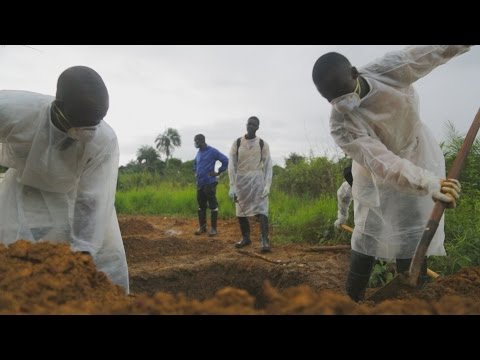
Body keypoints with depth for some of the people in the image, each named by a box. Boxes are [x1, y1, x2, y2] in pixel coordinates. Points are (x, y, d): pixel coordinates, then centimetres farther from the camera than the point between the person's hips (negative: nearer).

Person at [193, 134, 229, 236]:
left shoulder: (212, 151, -10)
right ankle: (202, 227, 22)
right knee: (201, 206, 12)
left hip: (209, 183, -7)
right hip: (199, 184, 7)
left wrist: (218, 172, -10)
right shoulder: (199, 152, 13)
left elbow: (225, 160, -12)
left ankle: (213, 228, 6)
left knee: (213, 206, -1)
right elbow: (195, 163, 33)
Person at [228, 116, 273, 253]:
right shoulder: (237, 143, 2)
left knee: (261, 210, -13)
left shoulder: (263, 144, 0)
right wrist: (232, 186, -9)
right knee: (241, 211, 9)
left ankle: (265, 241, -16)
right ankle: (246, 237, 25)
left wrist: (267, 185, -12)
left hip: (257, 180, -2)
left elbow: (268, 166, -1)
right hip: (241, 181, 2)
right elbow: (232, 165, -1)